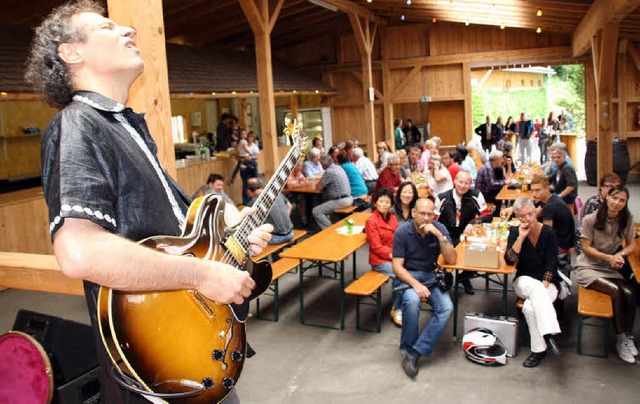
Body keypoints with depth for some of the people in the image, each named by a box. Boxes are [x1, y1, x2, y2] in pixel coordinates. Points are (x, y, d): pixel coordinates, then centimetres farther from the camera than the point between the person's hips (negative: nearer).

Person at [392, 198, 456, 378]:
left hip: (430, 275, 3)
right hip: (407, 275, -3)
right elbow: (397, 266, -11)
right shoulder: (403, 231, -10)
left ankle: (415, 353, -22)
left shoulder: (439, 228, -3)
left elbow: (452, 259, -9)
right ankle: (407, 348, -14)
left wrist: (439, 235, -21)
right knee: (412, 301, -36)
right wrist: (415, 284, -26)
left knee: (446, 307, -25)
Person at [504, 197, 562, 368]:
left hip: (547, 283, -1)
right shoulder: (515, 232, 0)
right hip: (524, 281, 1)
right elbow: (509, 260, -12)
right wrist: (521, 237, -20)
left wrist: (542, 288, -20)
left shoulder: (549, 233, -5)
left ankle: (539, 350, -22)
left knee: (530, 307, -32)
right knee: (534, 286, -37)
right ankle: (549, 335, -40)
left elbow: (551, 265, -8)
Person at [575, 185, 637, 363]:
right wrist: (609, 257, -20)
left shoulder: (627, 219, -1)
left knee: (629, 294, -24)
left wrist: (620, 254, -16)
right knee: (616, 291, -27)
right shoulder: (590, 219, -13)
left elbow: (631, 245, 5)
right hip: (588, 267, -4)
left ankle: (628, 337, -6)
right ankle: (621, 340, -11)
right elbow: (586, 248, -8)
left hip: (610, 269, 4)